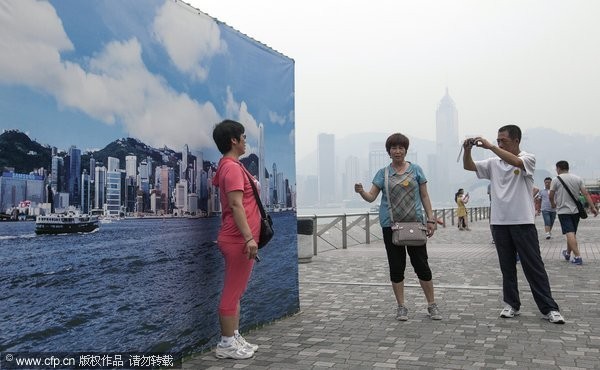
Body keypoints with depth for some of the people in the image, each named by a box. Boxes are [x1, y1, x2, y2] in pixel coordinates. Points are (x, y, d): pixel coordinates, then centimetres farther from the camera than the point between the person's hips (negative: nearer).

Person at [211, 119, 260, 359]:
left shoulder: (230, 166, 16)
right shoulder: (232, 168, -15)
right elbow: (236, 205, -24)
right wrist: (249, 237, -26)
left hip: (238, 239, 10)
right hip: (238, 240, -10)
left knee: (236, 291, 14)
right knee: (232, 292, -3)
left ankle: (234, 338, 23)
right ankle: (226, 344, 6)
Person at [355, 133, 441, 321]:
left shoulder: (416, 169, 5)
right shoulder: (383, 173, 5)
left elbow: (424, 196, 7)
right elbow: (371, 197, 0)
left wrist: (431, 219, 0)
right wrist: (361, 191, -22)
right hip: (391, 226, 1)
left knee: (421, 264, 3)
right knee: (396, 266, 6)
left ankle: (432, 305, 17)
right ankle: (401, 307, 18)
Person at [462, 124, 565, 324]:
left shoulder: (528, 159, -4)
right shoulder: (493, 163, 9)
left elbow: (515, 162, -26)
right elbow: (468, 166, 5)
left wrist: (490, 147, -26)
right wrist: (467, 149, -13)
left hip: (523, 222, -4)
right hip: (499, 222, 4)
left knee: (534, 266, 0)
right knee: (507, 267, 11)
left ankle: (549, 308, 9)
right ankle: (512, 304, 21)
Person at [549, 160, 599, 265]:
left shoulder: (556, 180, -6)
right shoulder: (578, 179, 5)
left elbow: (551, 196, -4)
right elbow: (586, 193, -1)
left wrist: (553, 204, 16)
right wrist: (593, 207, -2)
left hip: (563, 211, -5)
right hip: (576, 210, 5)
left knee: (570, 234, -9)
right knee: (572, 233, 17)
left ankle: (577, 257, -18)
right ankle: (568, 253, 33)